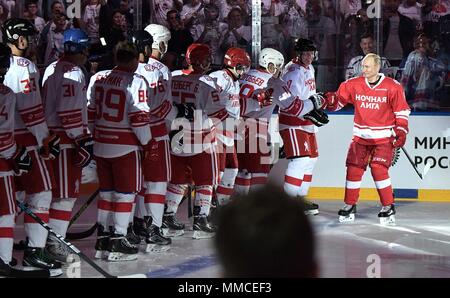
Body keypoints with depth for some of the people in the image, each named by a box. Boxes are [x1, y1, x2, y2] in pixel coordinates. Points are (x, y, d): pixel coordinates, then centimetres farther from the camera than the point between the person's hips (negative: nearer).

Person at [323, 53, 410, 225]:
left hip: (383, 138, -3)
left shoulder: (393, 87, -7)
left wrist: (401, 132, -7)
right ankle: (350, 206, 14)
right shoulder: (353, 85, 0)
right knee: (354, 169, -1)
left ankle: (388, 207, -1)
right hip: (361, 137, 3)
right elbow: (338, 101, 5)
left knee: (379, 169, -14)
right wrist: (330, 100, -17)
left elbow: (402, 111, -1)